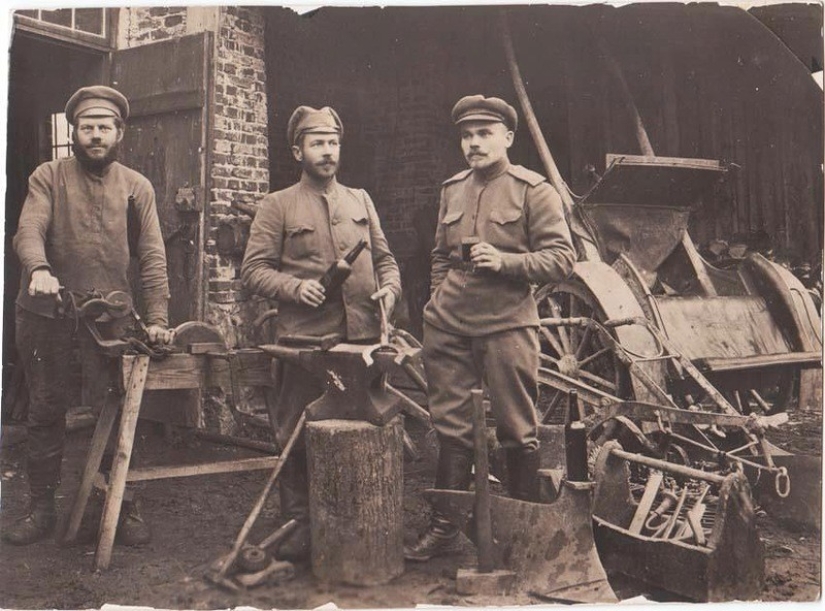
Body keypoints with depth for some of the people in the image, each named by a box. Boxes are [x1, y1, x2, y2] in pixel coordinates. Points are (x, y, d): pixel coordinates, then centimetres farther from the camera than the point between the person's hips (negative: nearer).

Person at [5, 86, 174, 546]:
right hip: (46, 312, 1)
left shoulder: (136, 187, 6)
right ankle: (42, 509, 23)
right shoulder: (48, 177, 5)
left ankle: (122, 506, 14)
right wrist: (39, 269, -33)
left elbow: (152, 255, 0)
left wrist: (158, 318, -10)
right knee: (45, 412, 9)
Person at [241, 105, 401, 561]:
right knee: (296, 435, 3)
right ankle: (298, 523, 19)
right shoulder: (277, 206, 5)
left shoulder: (360, 200, 17)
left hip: (363, 337, 4)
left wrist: (390, 289, -1)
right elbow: (253, 269, -1)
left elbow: (384, 258, 20)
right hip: (304, 340, -3)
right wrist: (295, 288, -17)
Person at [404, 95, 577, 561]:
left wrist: (504, 261, -18)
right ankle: (444, 527, 20)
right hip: (449, 328, 5)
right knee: (452, 427, 9)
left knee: (518, 431, 4)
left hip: (507, 326, -4)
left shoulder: (534, 191, -2)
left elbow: (562, 259, -6)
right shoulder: (452, 190, 14)